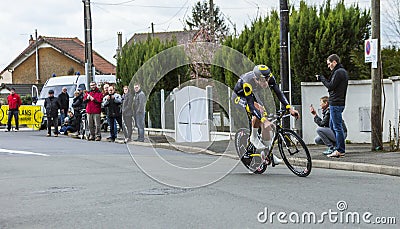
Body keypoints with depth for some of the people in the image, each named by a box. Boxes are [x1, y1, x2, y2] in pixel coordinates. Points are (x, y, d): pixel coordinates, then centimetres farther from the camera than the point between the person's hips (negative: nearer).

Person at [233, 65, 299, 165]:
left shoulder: (269, 77, -28)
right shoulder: (247, 83, -42)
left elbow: (278, 93, -29)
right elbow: (251, 105, -44)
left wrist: (290, 109, -41)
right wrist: (263, 120, -53)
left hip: (251, 93, 6)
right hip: (240, 94, -6)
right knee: (258, 110, -31)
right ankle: (253, 138, -9)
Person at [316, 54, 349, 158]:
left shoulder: (338, 72, -14)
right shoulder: (343, 71, 19)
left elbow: (330, 86, -17)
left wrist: (322, 78, -6)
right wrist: (323, 79, 10)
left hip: (336, 104, -11)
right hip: (337, 103, 11)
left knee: (337, 127, -7)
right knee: (332, 126, 16)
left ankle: (340, 150, -5)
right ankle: (339, 148, 18)